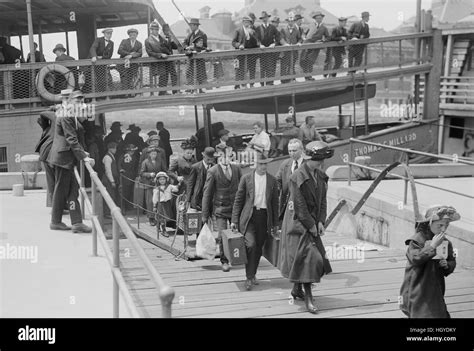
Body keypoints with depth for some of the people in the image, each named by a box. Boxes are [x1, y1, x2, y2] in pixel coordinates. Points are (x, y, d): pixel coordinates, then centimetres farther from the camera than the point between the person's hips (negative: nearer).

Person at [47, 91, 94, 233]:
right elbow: (72, 139, -20)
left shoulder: (74, 116, 17)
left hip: (67, 158, 10)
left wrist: (82, 152, 8)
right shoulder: (66, 116, -14)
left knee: (72, 189, 7)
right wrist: (83, 156, -21)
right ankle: (56, 222, 6)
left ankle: (77, 223, 8)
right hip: (63, 157, -10)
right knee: (61, 189, -2)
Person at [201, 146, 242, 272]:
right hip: (220, 209, -3)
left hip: (236, 208, 3)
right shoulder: (213, 171, -7)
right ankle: (224, 261, 12)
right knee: (222, 236, -6)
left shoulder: (236, 169, 4)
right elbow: (207, 194, -4)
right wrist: (205, 214, -4)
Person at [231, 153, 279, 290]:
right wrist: (234, 220, 0)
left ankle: (252, 274, 26)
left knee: (258, 248, 7)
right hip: (249, 216, -2)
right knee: (251, 244, -17)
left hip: (265, 216, 3)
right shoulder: (246, 178, 1)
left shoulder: (272, 180, 7)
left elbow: (275, 202, 12)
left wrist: (275, 223, 11)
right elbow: (238, 200, 4)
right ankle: (249, 278, -7)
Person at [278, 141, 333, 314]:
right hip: (298, 223, -7)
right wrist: (311, 225, -15)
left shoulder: (321, 176, 4)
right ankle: (308, 299, -5)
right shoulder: (297, 177, -19)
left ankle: (297, 289, 32)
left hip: (313, 223, 8)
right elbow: (300, 206, -19)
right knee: (307, 257, -11)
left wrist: (321, 222, -4)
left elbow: (323, 200, 7)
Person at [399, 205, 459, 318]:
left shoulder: (445, 242, 5)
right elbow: (415, 259, -28)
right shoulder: (417, 240, -13)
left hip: (436, 291, 6)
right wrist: (432, 246, -27)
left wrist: (447, 265, -9)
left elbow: (452, 262, 14)